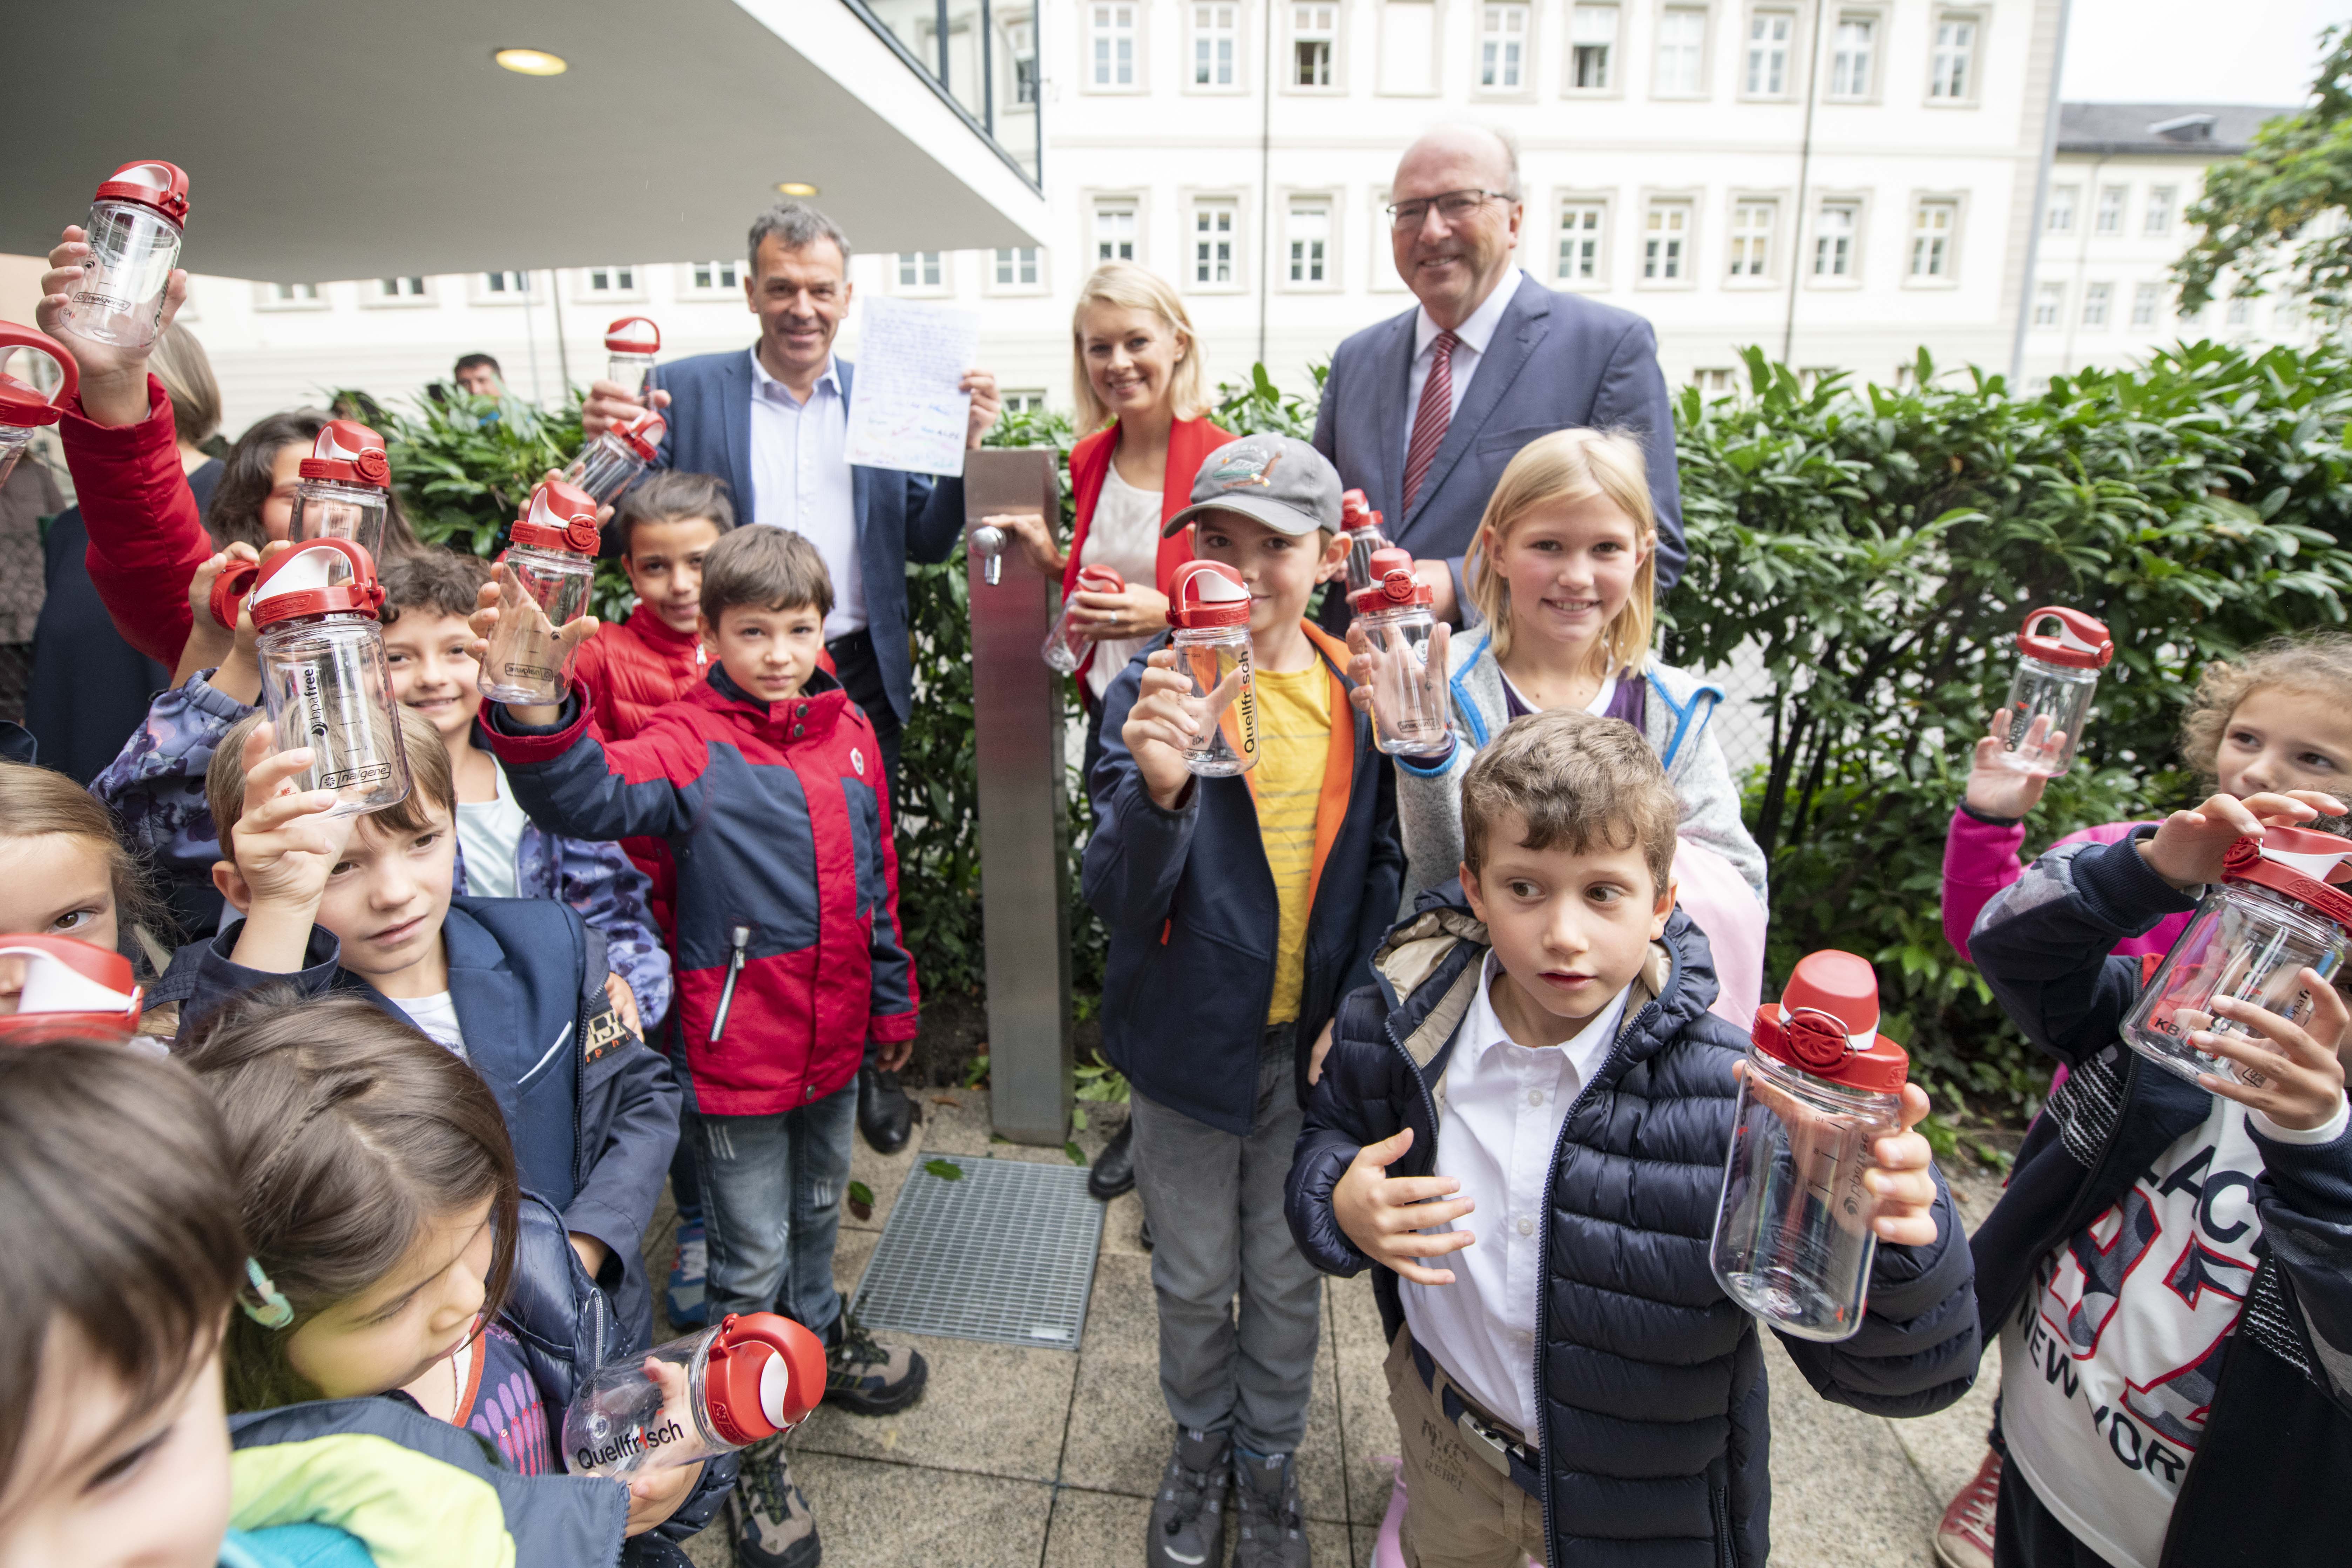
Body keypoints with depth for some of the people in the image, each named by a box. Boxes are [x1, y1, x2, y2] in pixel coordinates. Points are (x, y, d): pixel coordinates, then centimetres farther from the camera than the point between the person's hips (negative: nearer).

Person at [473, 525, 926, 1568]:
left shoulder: (850, 733, 0)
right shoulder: (693, 746, -16)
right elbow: (591, 796, -36)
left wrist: (891, 1000, 14)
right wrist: (535, 710, -55)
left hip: (834, 1040, 5)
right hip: (739, 1050, -5)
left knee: (817, 1211, 27)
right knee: (750, 1257, 12)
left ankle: (819, 1338, 54)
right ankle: (752, 1442, 34)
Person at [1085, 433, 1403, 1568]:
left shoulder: (1359, 693, -6)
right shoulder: (1154, 689, -14)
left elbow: (1381, 866, 4)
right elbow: (1116, 899, -20)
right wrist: (1156, 791, -39)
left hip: (1313, 1045, 2)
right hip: (1190, 1040, -1)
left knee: (1288, 1276, 21)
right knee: (1193, 1278, 19)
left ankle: (1270, 1456, 48)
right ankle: (1199, 1443, 49)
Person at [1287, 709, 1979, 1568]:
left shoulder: (1735, 1095, -29)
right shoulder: (1401, 1026, -20)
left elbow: (1874, 1366, -26)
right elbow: (1330, 1133, 1)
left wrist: (1894, 1242, -47)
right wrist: (1338, 1199, -22)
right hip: (1444, 1433, 2)